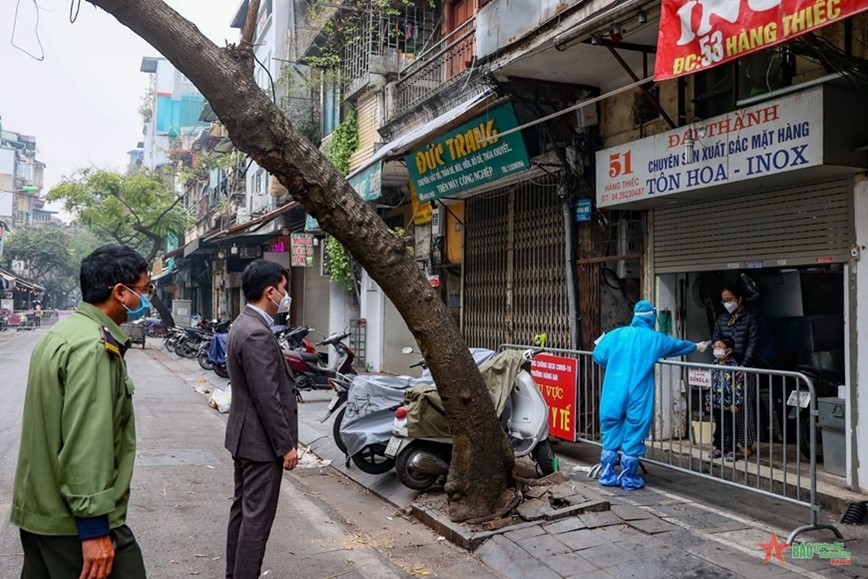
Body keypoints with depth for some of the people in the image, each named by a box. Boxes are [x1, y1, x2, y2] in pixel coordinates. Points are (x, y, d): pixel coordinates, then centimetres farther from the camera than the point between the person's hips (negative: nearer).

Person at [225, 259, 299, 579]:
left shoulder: (243, 324, 9)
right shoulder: (258, 334, -24)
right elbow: (267, 399, -24)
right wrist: (286, 445, -17)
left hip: (245, 435, 11)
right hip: (261, 440, -11)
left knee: (243, 508, 18)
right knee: (257, 515, -1)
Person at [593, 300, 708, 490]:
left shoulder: (616, 334, 4)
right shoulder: (654, 338, 3)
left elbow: (598, 356, 4)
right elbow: (678, 345, 19)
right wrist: (696, 346, 39)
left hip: (614, 394, 2)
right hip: (637, 396, -2)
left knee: (611, 433, 10)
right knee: (633, 435, 6)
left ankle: (608, 475, 17)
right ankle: (629, 479, 13)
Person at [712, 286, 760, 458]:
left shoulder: (750, 318, -1)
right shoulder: (722, 319, 15)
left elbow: (752, 343, -8)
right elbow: (715, 336, 15)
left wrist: (744, 365, -19)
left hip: (744, 368, -5)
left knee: (744, 405, -6)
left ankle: (746, 444, 1)